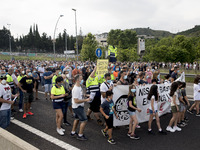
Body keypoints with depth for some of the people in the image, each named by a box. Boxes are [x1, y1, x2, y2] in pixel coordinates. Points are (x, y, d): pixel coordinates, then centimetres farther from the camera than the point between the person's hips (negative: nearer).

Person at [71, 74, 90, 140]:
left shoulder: (79, 87, 5)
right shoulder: (76, 89, -27)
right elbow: (76, 101, -28)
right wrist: (86, 100, -25)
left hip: (79, 106, 10)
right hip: (77, 107, -10)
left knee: (77, 119, 22)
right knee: (84, 120, -4)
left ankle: (73, 133, 37)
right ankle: (80, 135, 9)